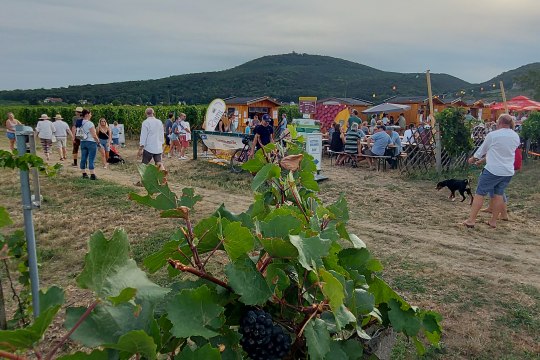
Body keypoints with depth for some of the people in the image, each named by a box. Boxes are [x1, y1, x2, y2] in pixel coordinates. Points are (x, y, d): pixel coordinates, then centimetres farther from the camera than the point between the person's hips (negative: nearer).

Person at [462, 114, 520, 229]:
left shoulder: (492, 135, -11)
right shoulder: (516, 137, 7)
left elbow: (482, 149, 2)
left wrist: (473, 159, 20)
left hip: (493, 170, -6)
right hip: (508, 172, 6)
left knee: (480, 193, 1)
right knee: (499, 194, 14)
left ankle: (471, 220, 1)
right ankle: (493, 221, 20)